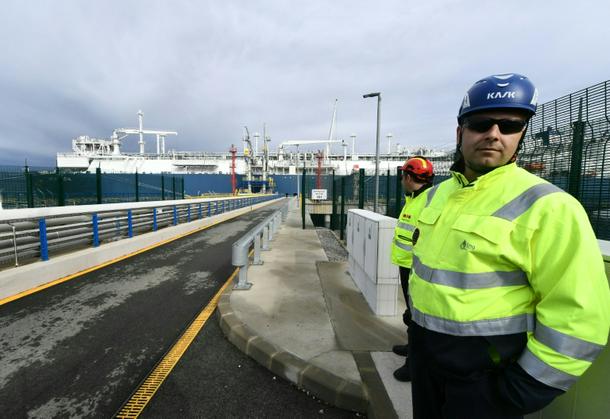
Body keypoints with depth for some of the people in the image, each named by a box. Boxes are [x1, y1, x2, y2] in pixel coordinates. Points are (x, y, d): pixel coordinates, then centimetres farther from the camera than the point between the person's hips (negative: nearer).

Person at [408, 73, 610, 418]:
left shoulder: (546, 206, -18)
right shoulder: (437, 195, 3)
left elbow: (579, 317, -19)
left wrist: (522, 390, -16)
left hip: (485, 370, -6)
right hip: (425, 351, 6)